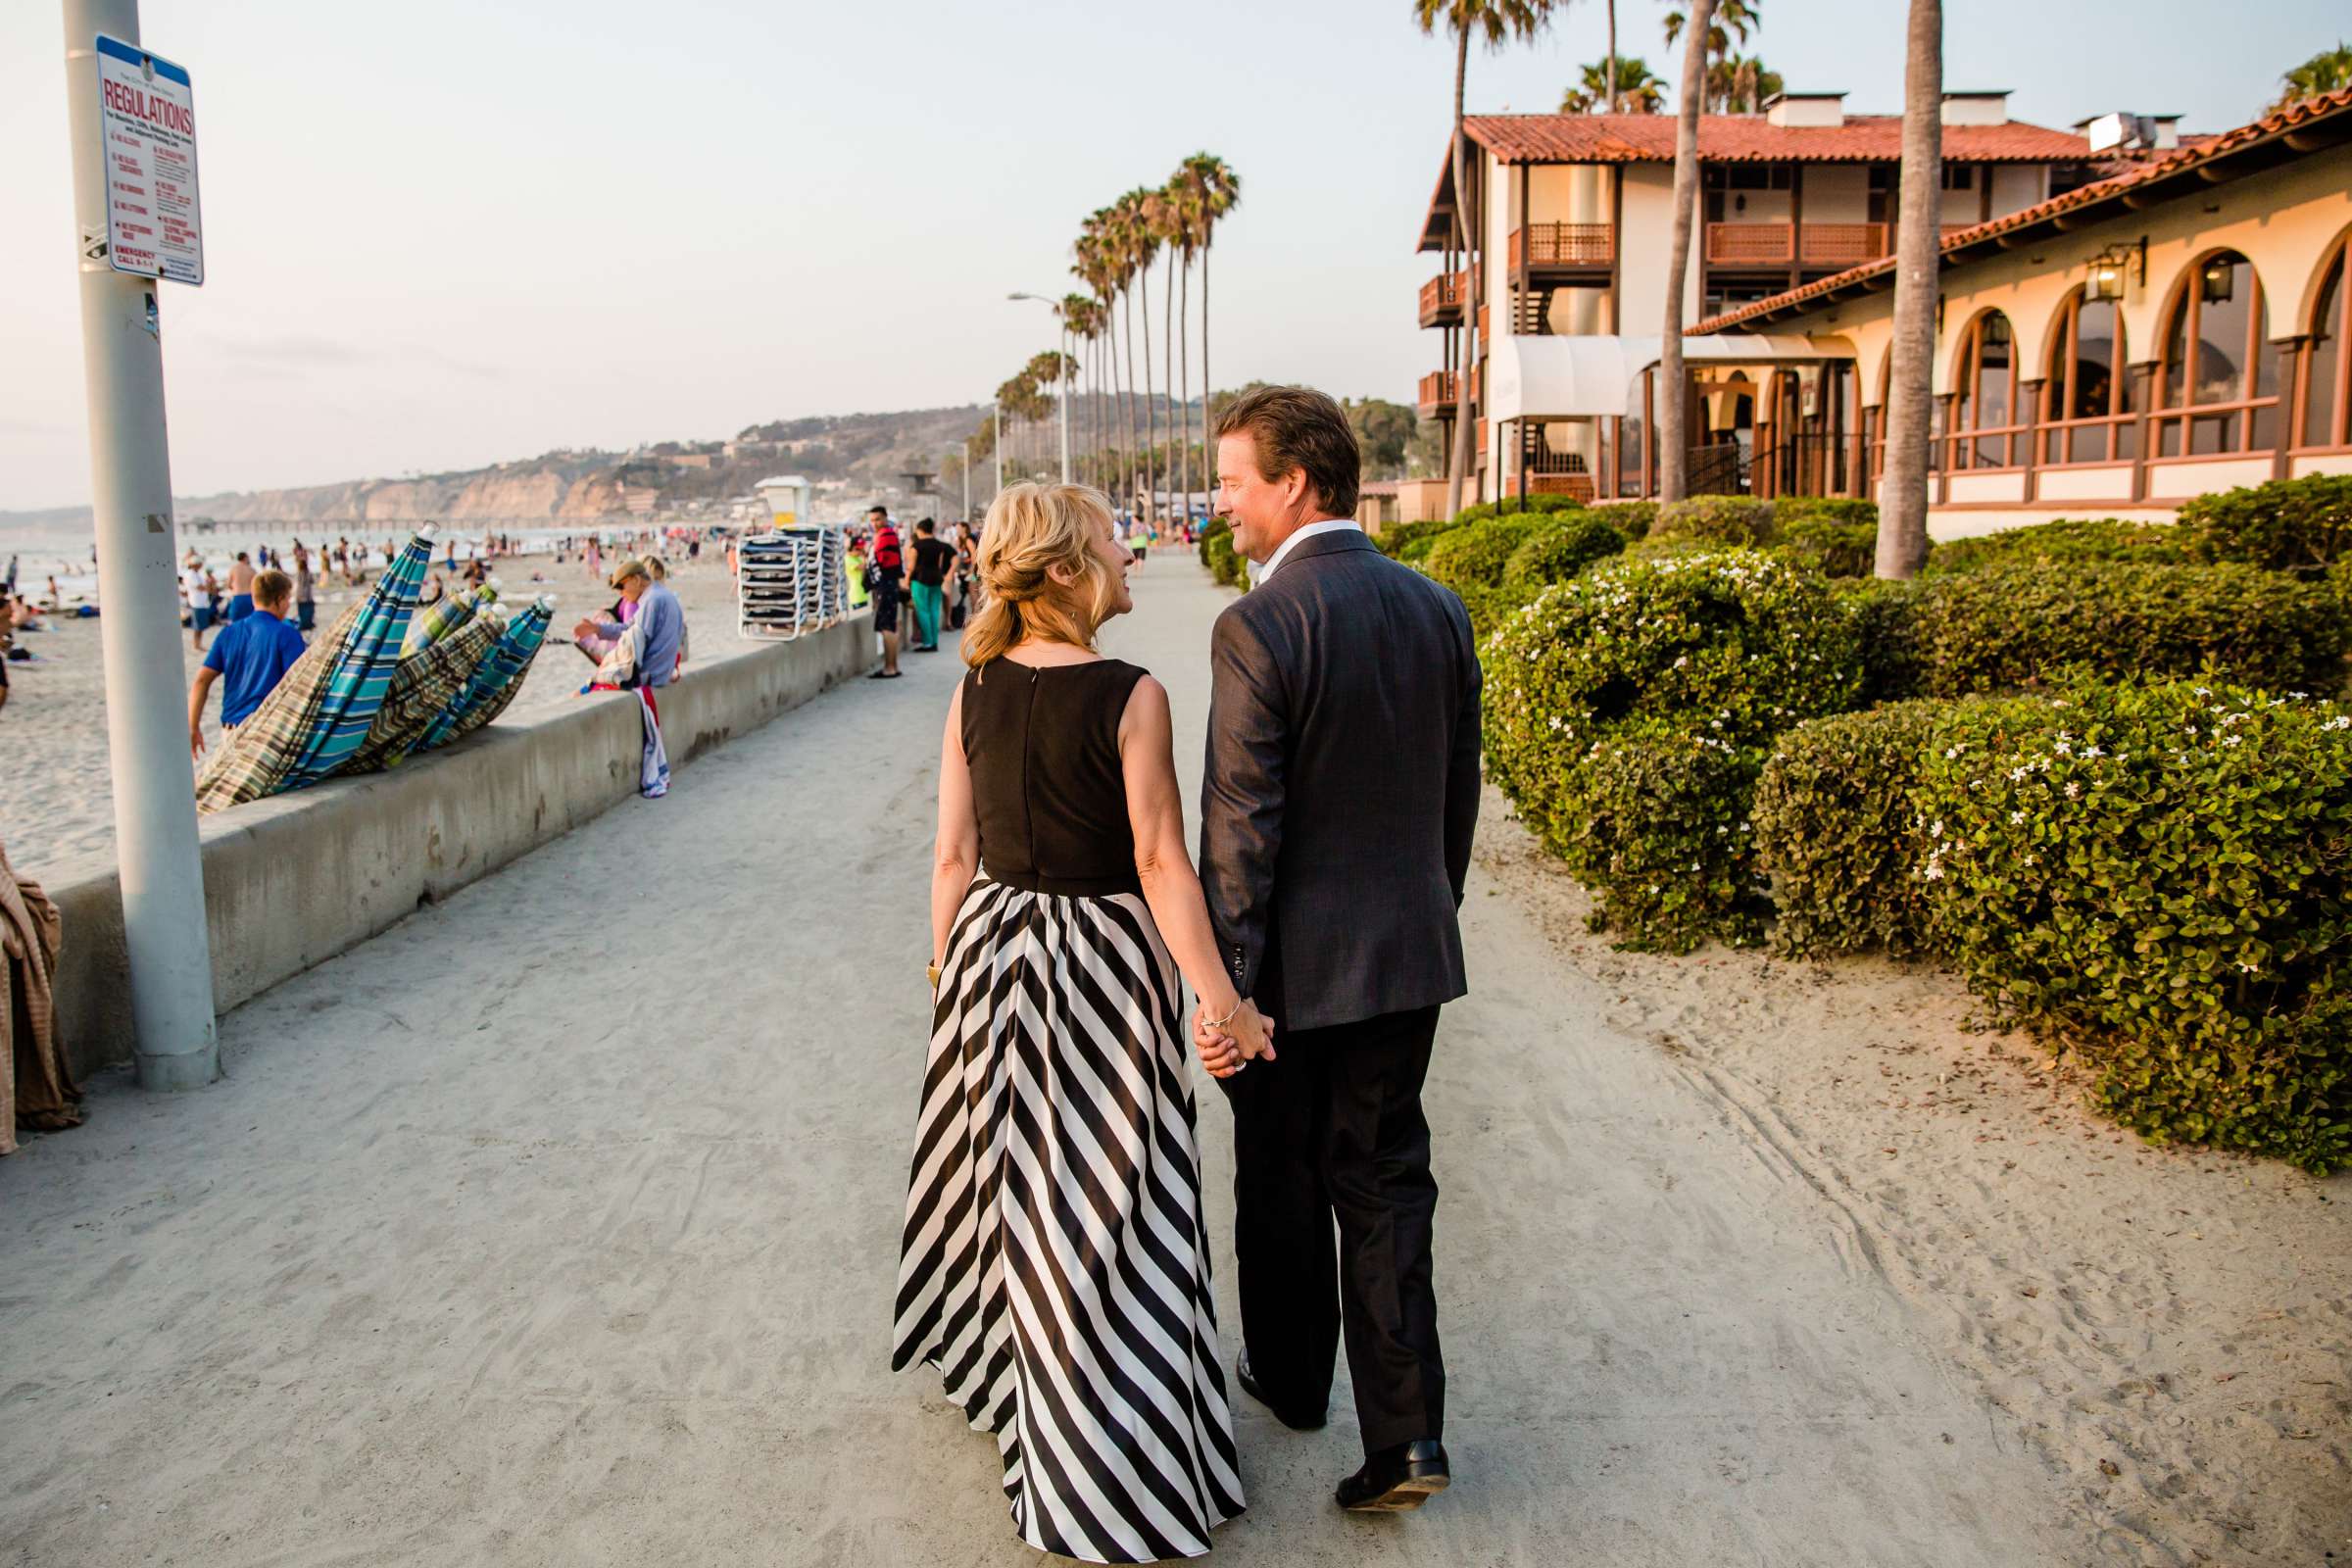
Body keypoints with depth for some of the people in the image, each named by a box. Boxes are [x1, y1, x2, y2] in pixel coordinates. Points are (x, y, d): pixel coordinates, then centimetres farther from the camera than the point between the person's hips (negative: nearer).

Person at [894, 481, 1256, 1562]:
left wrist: (949, 966, 15)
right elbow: (1161, 865, -18)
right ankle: (1110, 1470, 23)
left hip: (993, 947, 5)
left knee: (1011, 1166, 25)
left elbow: (955, 855, 2)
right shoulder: (1130, 697, -18)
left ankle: (1004, 1361, 48)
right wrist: (1220, 999, -13)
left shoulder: (975, 691, -3)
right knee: (1102, 1199, 8)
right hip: (1104, 958, -5)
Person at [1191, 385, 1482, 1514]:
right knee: (1385, 1185, 13)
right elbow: (1458, 794, 9)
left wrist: (1220, 989, -13)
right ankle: (1406, 1431, 12)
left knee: (1282, 1186, 16)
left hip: (1295, 962, -5)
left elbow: (1242, 826, -19)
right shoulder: (1438, 609, 1)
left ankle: (1292, 1378, 37)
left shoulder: (1256, 628, -19)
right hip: (1408, 953, 5)